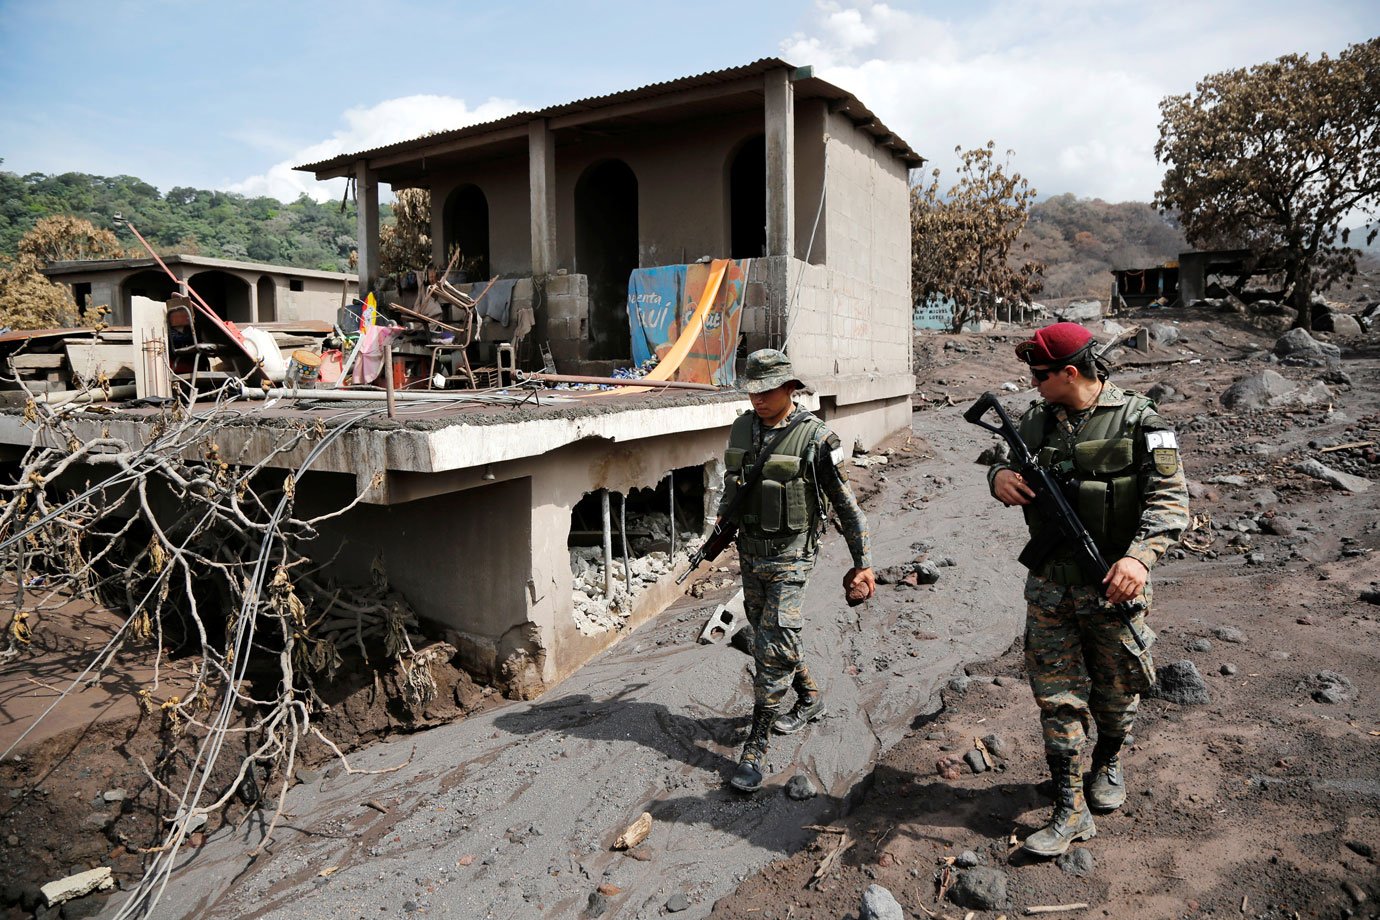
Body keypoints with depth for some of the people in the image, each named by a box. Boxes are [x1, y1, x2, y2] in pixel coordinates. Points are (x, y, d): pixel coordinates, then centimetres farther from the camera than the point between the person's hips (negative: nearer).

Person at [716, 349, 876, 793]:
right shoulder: (741, 428, 2)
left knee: (774, 646, -9)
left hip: (790, 556, -6)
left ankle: (756, 746, 0)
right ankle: (810, 698, 42)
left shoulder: (815, 437, -15)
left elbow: (846, 504, -9)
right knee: (766, 636, 19)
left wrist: (863, 562, -7)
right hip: (749, 552, 7)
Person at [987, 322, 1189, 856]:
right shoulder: (1037, 420, 3)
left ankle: (1109, 763, 46)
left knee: (1115, 691, 17)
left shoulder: (1138, 421, -10)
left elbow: (1170, 500, -13)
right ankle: (1070, 811, 14)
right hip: (1049, 587, 3)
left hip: (1113, 585, -3)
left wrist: (1140, 556, -28)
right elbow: (1008, 463, 16)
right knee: (1056, 696, 4)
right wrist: (1000, 477, -10)